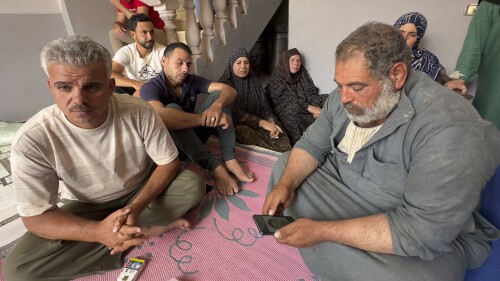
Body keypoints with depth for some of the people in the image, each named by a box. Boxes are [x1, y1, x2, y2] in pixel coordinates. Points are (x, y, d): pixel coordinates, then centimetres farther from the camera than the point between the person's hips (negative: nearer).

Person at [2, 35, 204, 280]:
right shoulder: (32, 140, -25)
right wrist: (98, 231, -37)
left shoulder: (140, 112, -25)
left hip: (144, 190, 0)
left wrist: (137, 207, -30)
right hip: (86, 208, 2)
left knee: (191, 185, -24)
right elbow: (36, 216, -18)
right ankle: (146, 229, -16)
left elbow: (169, 162, -15)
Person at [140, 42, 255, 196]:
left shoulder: (192, 80, -3)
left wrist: (217, 106, -37)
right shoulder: (150, 88, -18)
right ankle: (215, 167, -34)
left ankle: (229, 159, -25)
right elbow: (160, 116, -42)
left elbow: (229, 90, -14)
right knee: (173, 109, -35)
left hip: (194, 134, 5)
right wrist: (206, 118, -44)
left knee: (218, 94, -12)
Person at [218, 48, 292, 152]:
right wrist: (261, 122, -25)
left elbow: (265, 107, 5)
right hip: (235, 125, -4)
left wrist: (272, 123, -17)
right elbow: (235, 113, -17)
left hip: (257, 124, 5)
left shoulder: (255, 83, 12)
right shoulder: (225, 84, -5)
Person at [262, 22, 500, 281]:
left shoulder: (451, 130, -30)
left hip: (424, 234, -6)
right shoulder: (345, 97, -9)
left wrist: (322, 230, -33)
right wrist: (286, 184, -19)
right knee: (284, 166, 4)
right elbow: (312, 144, -2)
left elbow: (423, 229, -32)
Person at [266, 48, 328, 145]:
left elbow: (311, 93, 3)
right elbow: (287, 101, -16)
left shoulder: (303, 74, 9)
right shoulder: (276, 78, -7)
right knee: (293, 108, -36)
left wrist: (315, 107, -19)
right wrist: (309, 107, -26)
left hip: (307, 110, 5)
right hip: (286, 111, -5)